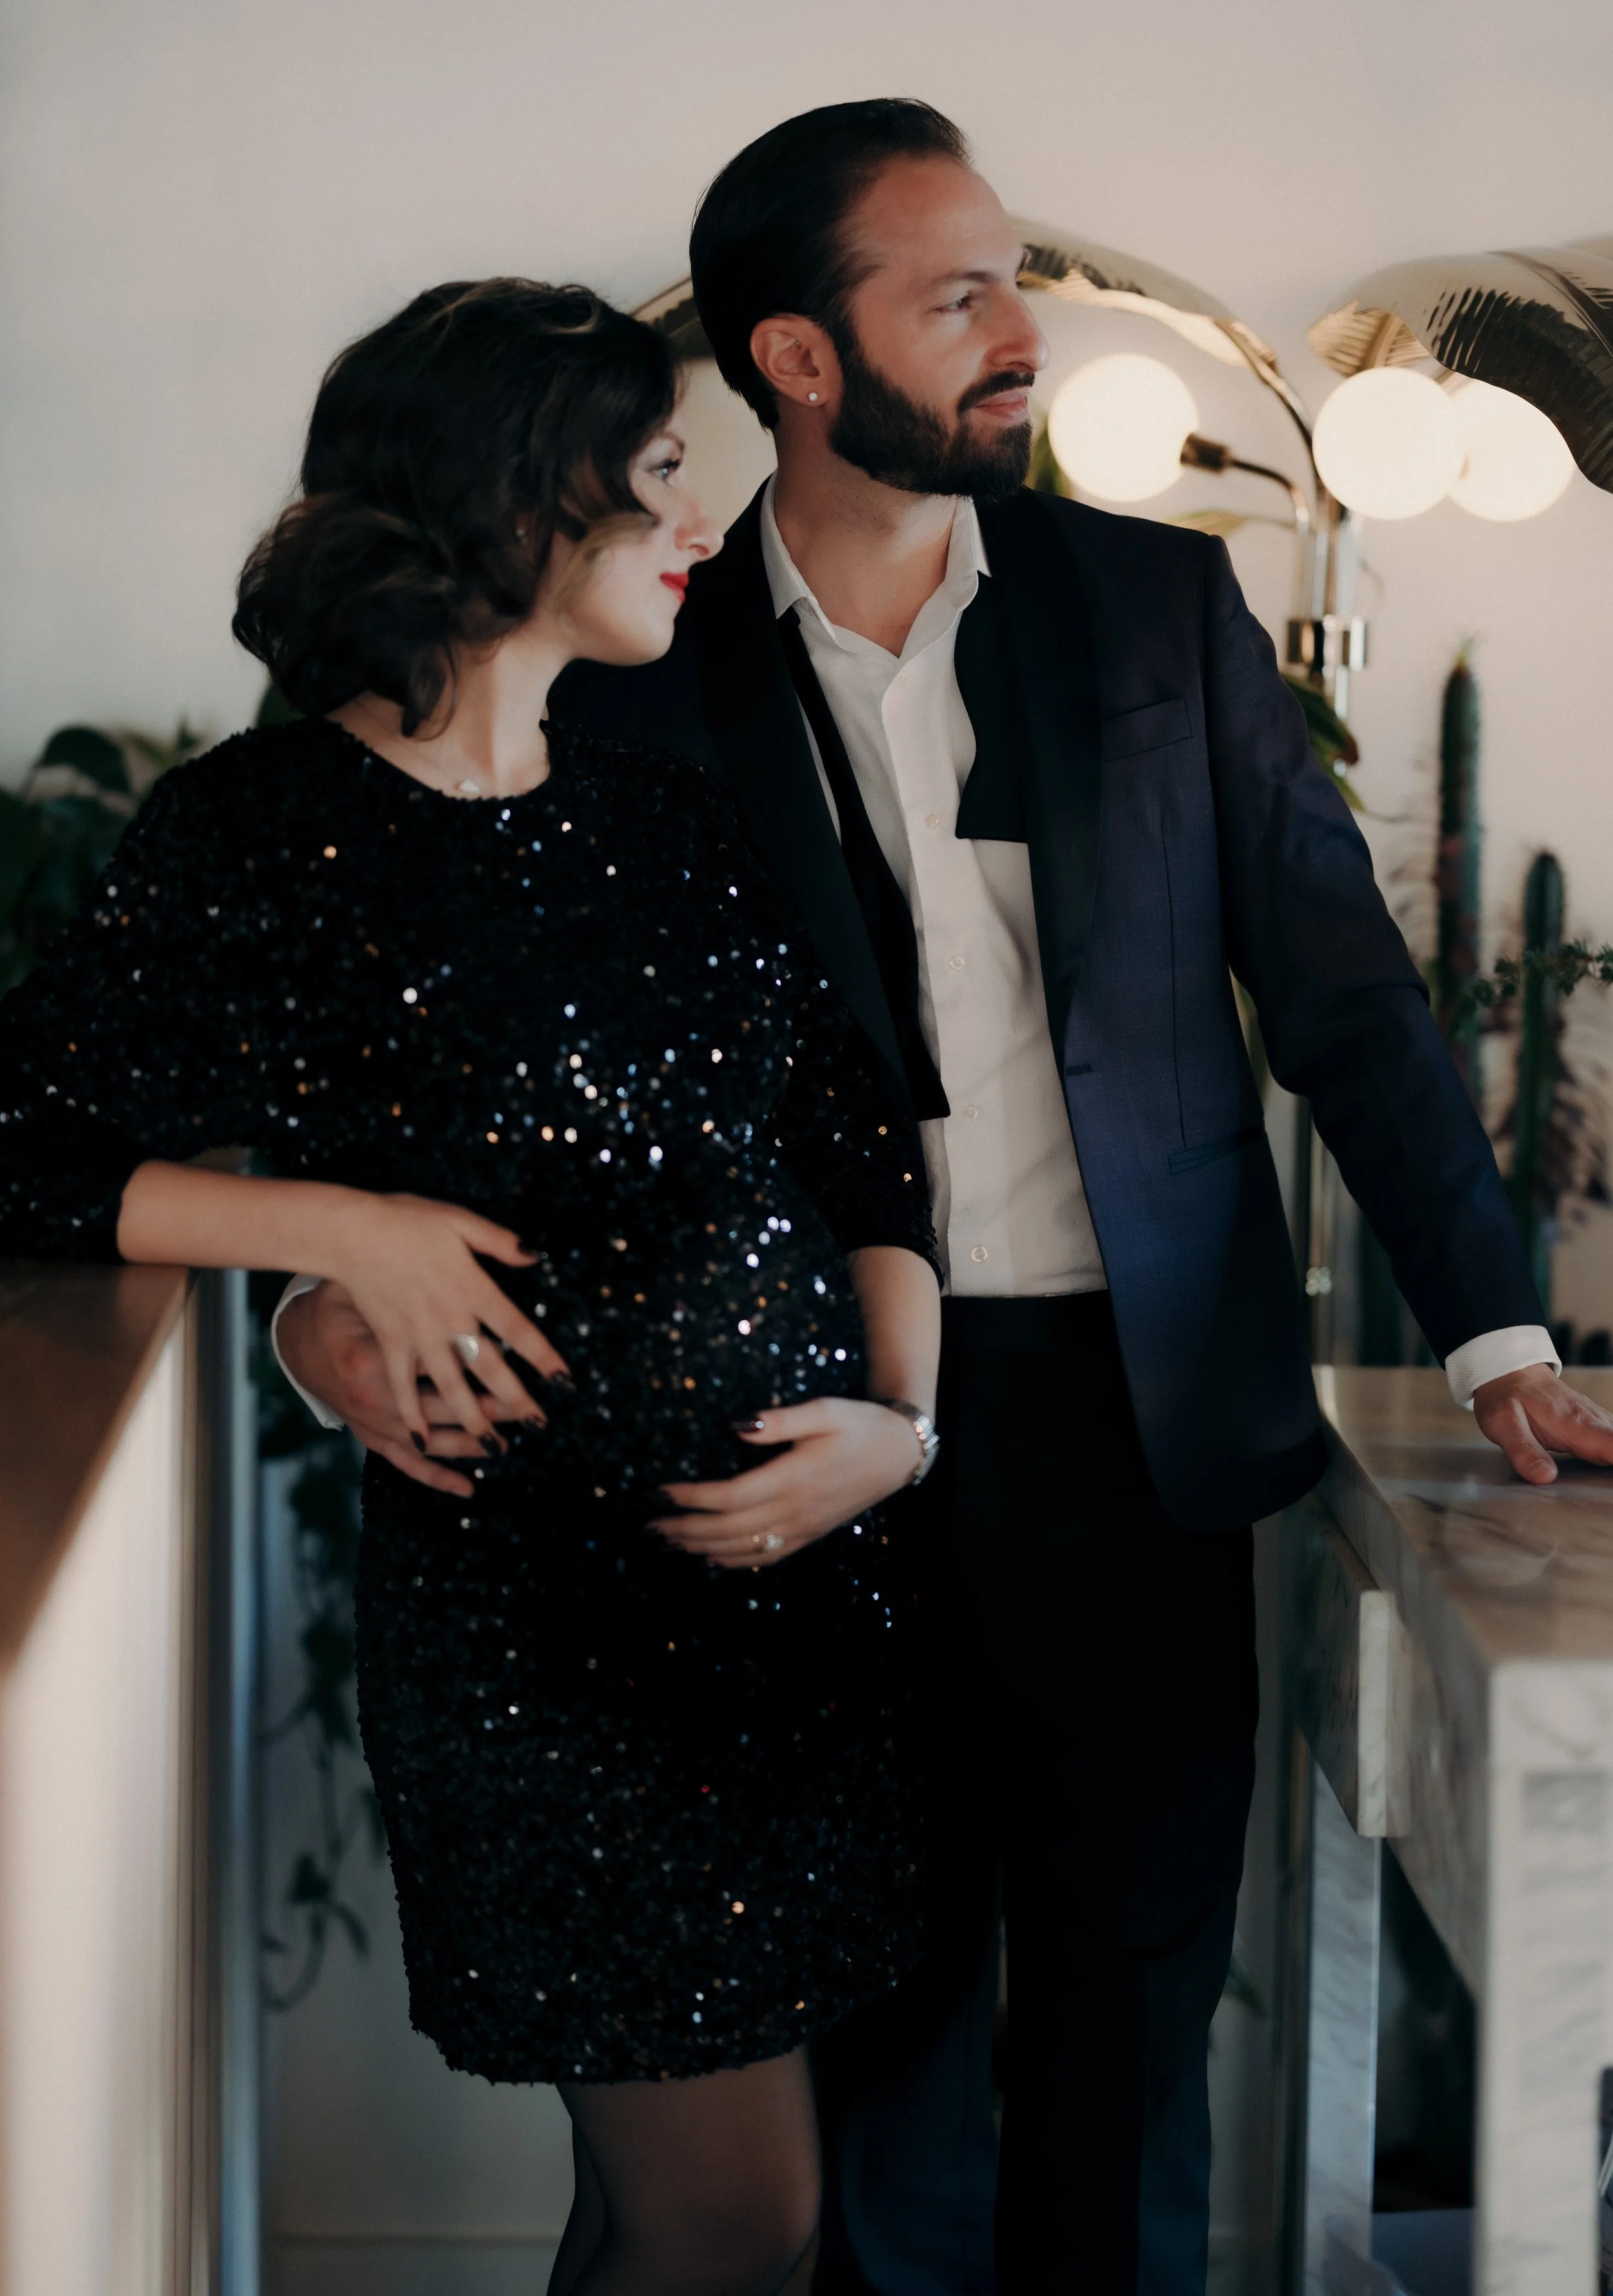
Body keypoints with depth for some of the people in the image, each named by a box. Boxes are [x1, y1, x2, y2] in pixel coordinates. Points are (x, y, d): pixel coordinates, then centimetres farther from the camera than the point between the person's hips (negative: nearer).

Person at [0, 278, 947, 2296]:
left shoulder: (663, 809, 12)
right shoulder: (262, 839, -6)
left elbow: (859, 1145, 13)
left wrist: (904, 1422, -2)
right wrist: (352, 1228, -14)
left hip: (817, 1547, 6)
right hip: (538, 1598, -6)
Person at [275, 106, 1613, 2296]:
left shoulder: (1161, 600, 2)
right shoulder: (648, 672, -2)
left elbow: (1341, 983, 3)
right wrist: (339, 1282, -18)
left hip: (1126, 1395, 1)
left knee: (1134, 1954, 10)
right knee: (891, 1956, 12)